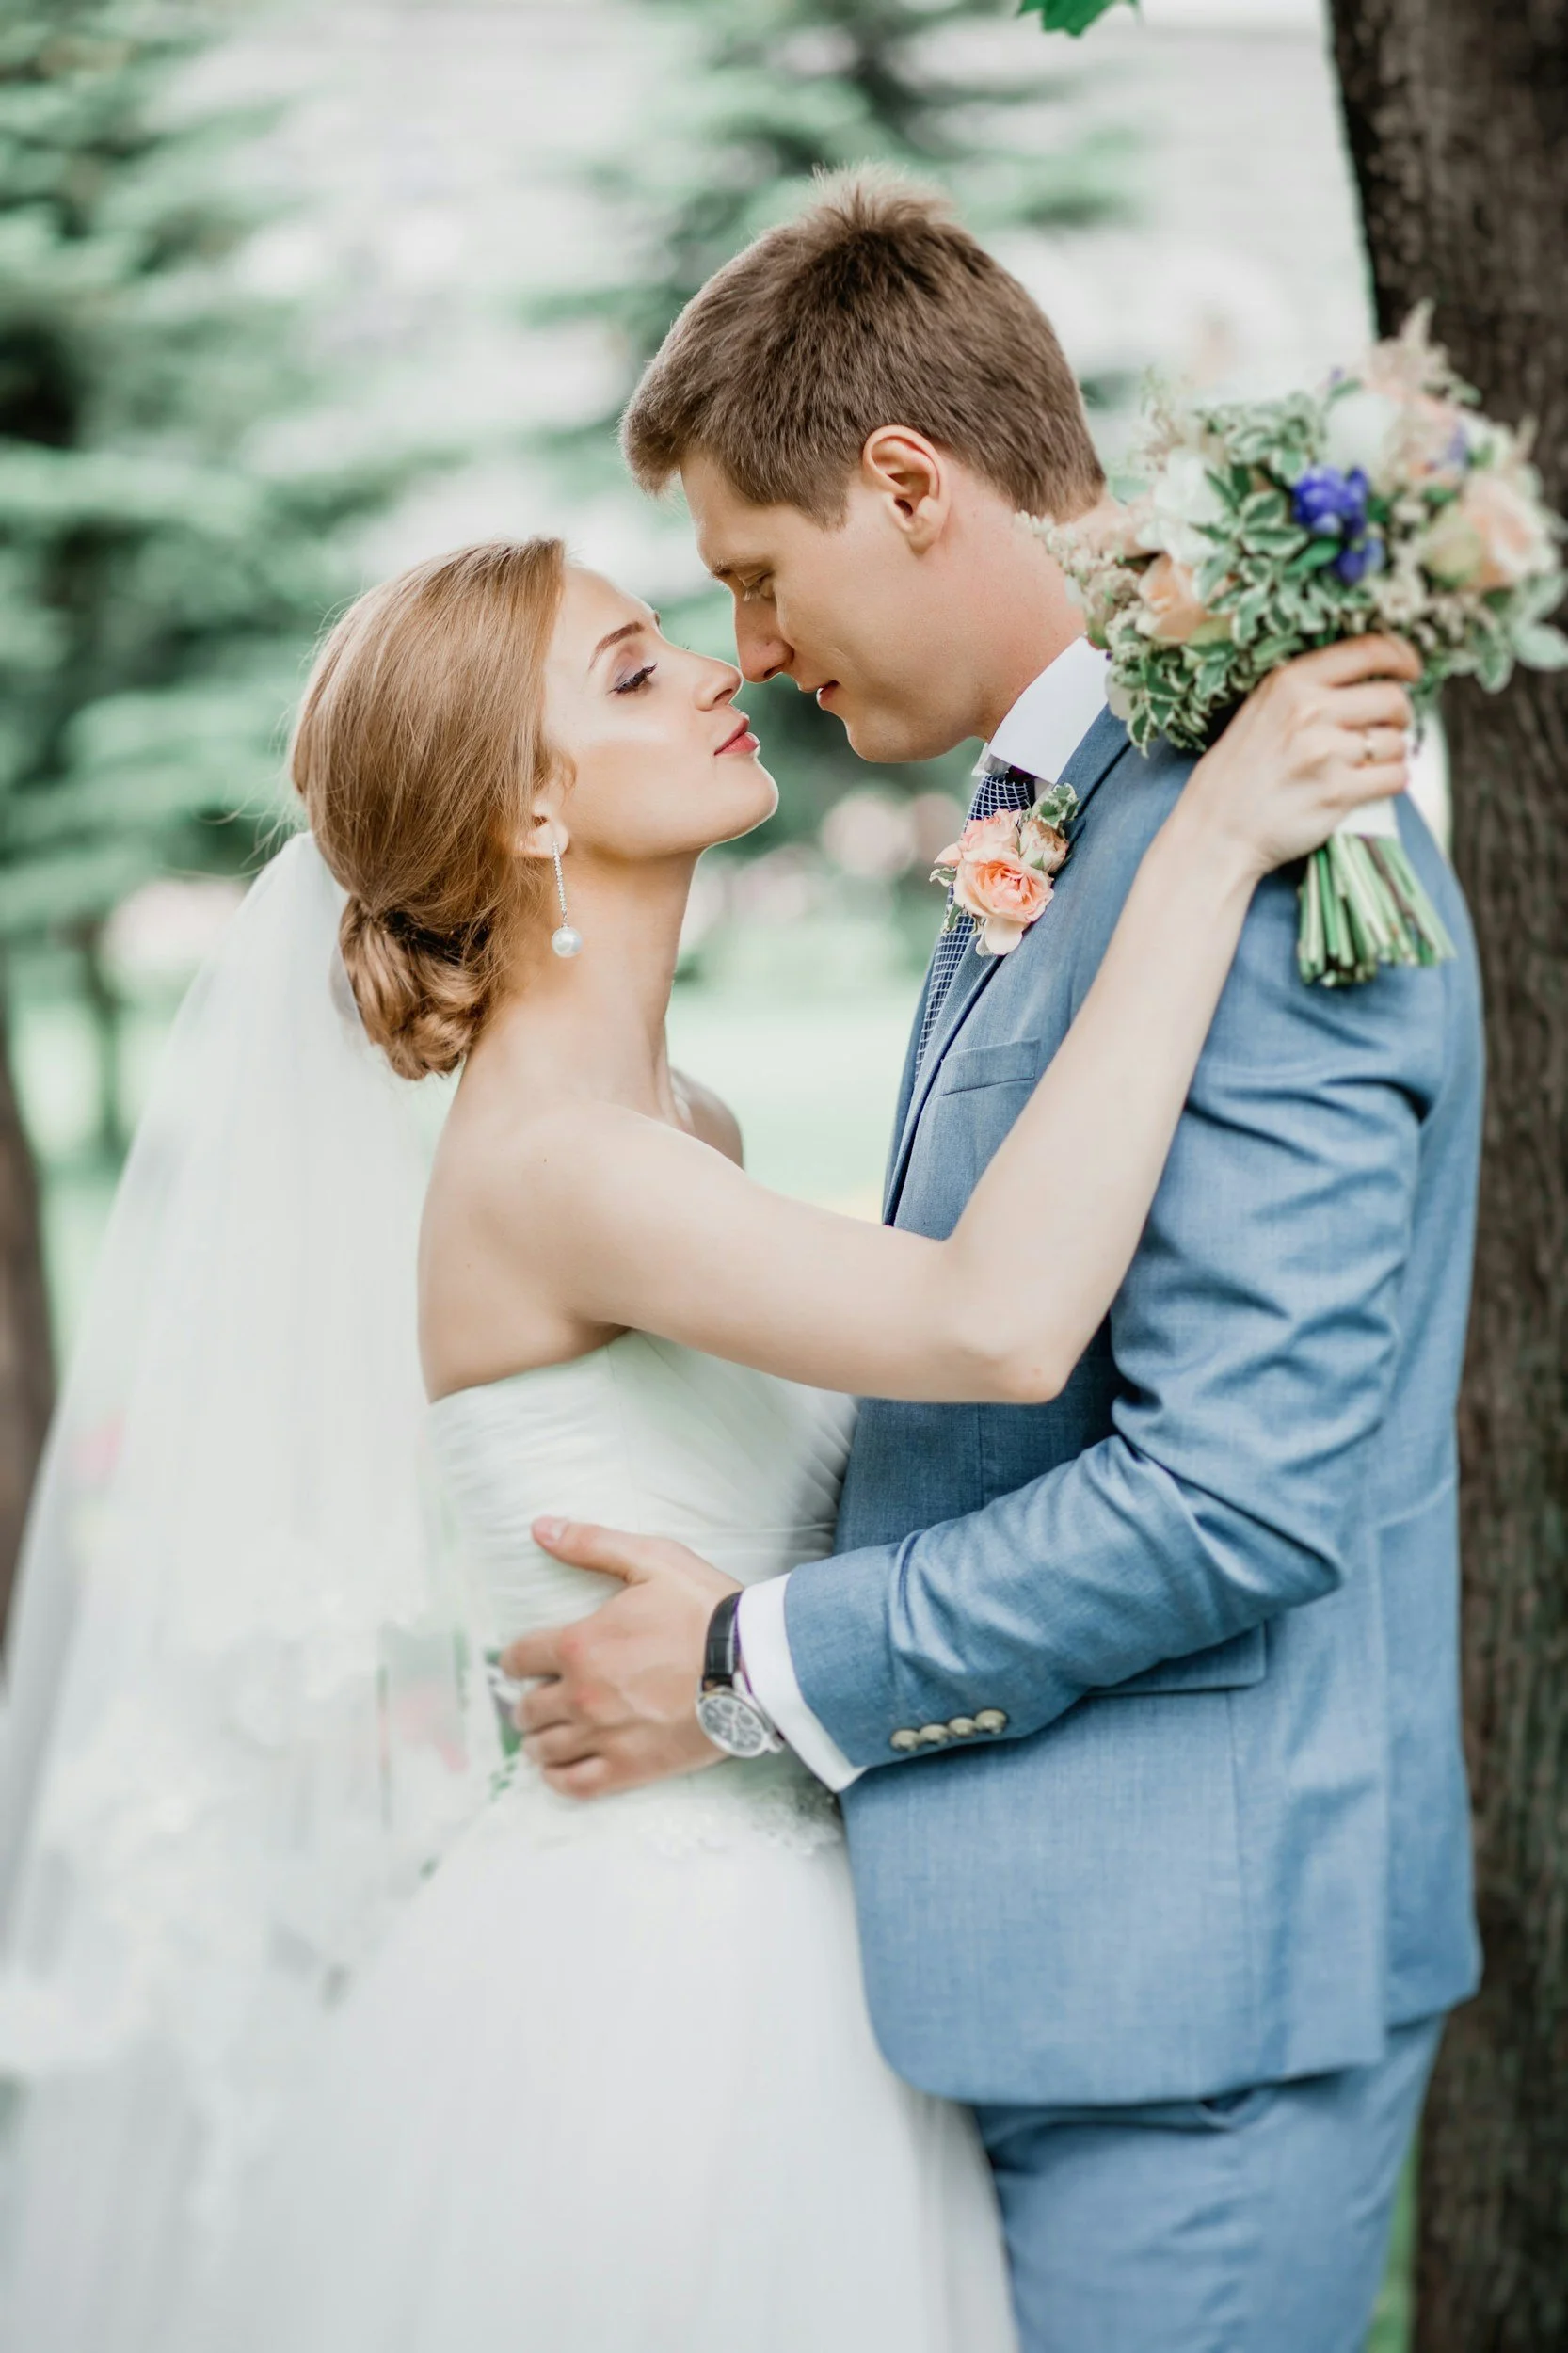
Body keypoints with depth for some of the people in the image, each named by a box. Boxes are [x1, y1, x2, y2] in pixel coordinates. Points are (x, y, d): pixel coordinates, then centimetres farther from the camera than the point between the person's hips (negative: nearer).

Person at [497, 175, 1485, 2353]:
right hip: (1047, 1931, 9)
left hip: (1193, 1960, -9)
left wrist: (766, 1664, -15)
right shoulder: (1066, 807, 11)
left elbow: (1237, 1491, -24)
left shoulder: (1261, 845, -21)